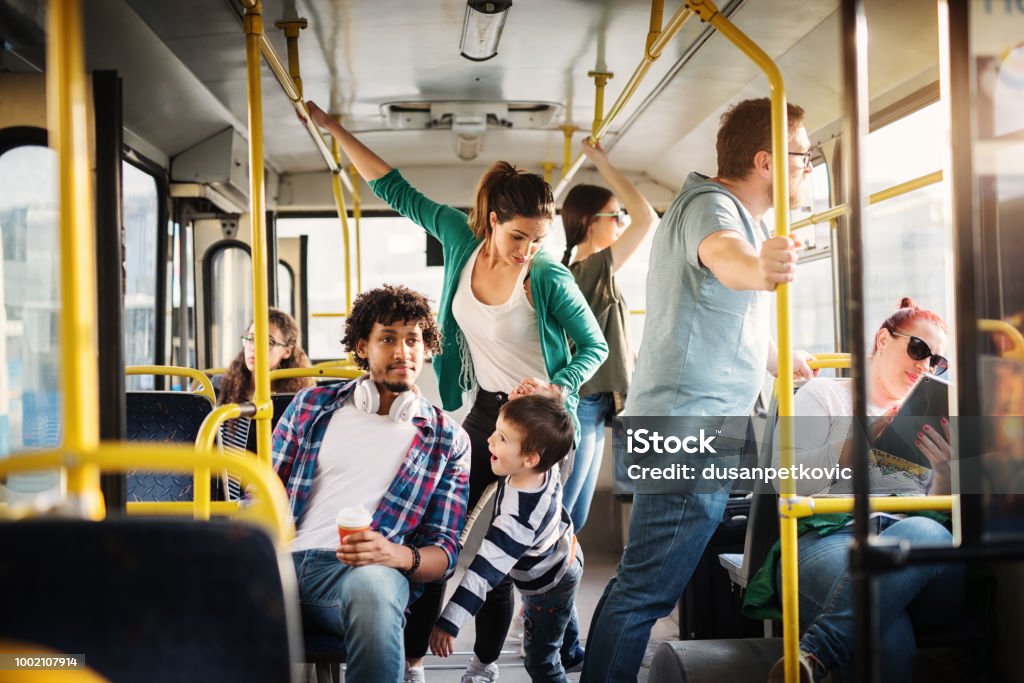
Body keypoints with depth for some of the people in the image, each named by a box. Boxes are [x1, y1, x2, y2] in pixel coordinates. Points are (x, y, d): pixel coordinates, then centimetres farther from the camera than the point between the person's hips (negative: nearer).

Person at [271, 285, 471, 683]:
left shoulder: (448, 440, 15)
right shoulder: (311, 405, 19)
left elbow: (444, 554, 10)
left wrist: (400, 556, -14)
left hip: (360, 571, 0)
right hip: (283, 560, 0)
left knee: (372, 584, -41)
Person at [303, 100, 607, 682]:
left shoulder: (551, 279, -14)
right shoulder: (461, 236, -5)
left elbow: (595, 347, -5)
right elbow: (395, 188, 3)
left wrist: (556, 389, -22)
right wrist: (332, 128, 4)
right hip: (486, 410, 4)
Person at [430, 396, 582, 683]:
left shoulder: (517, 518, -47)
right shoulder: (546, 468, -26)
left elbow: (485, 571, -46)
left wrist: (448, 623, -43)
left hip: (548, 588, -8)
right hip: (566, 554, 9)